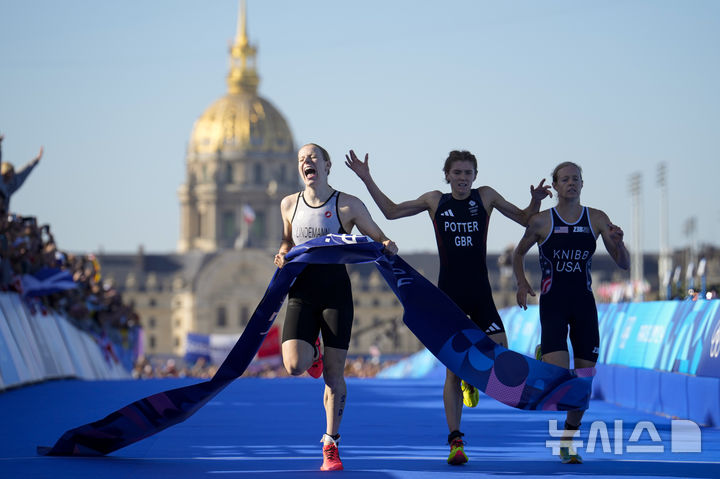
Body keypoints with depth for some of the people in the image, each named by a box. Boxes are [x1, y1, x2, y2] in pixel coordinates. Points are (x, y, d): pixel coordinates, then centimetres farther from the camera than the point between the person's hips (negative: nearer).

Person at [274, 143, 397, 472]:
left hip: (336, 293, -2)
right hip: (301, 293, 2)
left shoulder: (349, 205, 0)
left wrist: (387, 246, -15)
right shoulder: (289, 204, 9)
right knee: (294, 366, -17)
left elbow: (378, 238, 8)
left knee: (334, 373, -3)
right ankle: (313, 352, 22)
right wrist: (283, 253, 2)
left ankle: (331, 445, 9)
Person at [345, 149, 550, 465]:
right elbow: (392, 211, 17)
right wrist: (367, 180, 11)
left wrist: (536, 201, -6)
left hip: (481, 293, 1)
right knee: (453, 369, -3)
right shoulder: (435, 201, 7)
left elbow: (525, 220, 14)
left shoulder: (486, 197, 6)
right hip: (448, 293, -1)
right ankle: (455, 441, 3)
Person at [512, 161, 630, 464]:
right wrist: (521, 283, -4)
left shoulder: (597, 219, 3)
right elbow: (519, 253, 13)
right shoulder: (542, 221, -2)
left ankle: (568, 442, 19)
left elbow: (624, 264, 3)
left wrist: (618, 243, -18)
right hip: (552, 303, -3)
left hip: (584, 303, 3)